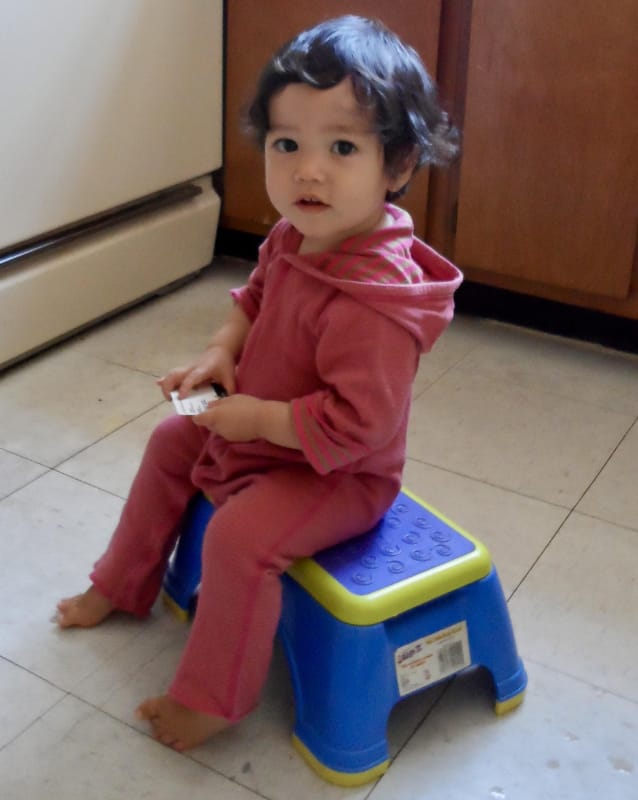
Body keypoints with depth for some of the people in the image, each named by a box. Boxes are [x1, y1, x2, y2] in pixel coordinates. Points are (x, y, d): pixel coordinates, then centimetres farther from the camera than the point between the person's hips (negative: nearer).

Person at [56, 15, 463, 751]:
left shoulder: (373, 299, -37)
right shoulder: (296, 235, -9)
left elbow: (356, 422, -36)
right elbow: (256, 294, 11)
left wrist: (258, 419, -26)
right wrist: (220, 351, -6)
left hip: (338, 471, -10)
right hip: (249, 422, 10)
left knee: (239, 536, -27)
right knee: (169, 444, 21)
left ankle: (211, 697, -2)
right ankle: (121, 586, 41)